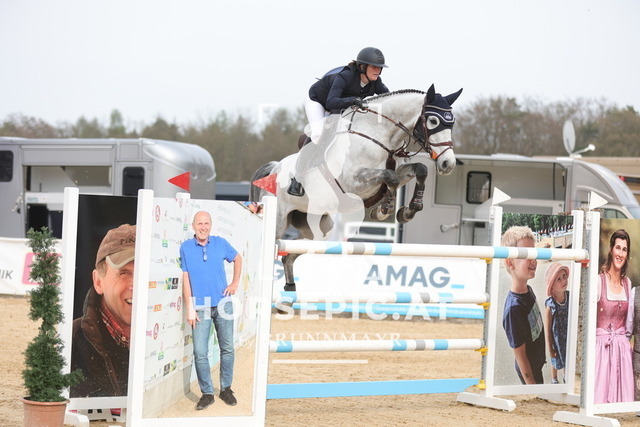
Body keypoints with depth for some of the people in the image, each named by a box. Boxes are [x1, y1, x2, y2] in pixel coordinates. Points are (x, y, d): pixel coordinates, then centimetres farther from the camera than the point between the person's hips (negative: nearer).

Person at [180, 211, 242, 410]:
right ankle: (207, 393, 6)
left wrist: (235, 283, 8)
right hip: (201, 307, -2)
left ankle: (226, 388, 22)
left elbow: (237, 258, 19)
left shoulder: (220, 243, 1)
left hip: (223, 304, 2)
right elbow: (185, 279, -2)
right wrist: (190, 309, -6)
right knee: (200, 353, -5)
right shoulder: (186, 247, -3)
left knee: (227, 349, 7)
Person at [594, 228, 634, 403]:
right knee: (601, 394, -7)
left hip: (623, 348, 5)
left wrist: (626, 340, 17)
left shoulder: (627, 284, 11)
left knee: (624, 395, 3)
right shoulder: (599, 281, -8)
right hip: (602, 347, -5)